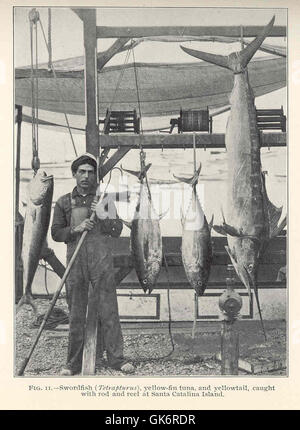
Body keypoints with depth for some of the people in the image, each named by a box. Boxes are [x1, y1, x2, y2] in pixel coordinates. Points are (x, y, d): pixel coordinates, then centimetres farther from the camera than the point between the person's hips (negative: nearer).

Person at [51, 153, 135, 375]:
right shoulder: (64, 202, 11)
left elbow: (117, 230, 7)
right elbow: (56, 233, 8)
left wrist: (103, 215, -10)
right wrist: (76, 229, -9)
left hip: (102, 259, -1)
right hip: (75, 261, 1)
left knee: (109, 309, -2)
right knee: (76, 313, 4)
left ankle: (116, 357, 6)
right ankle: (74, 362, 13)